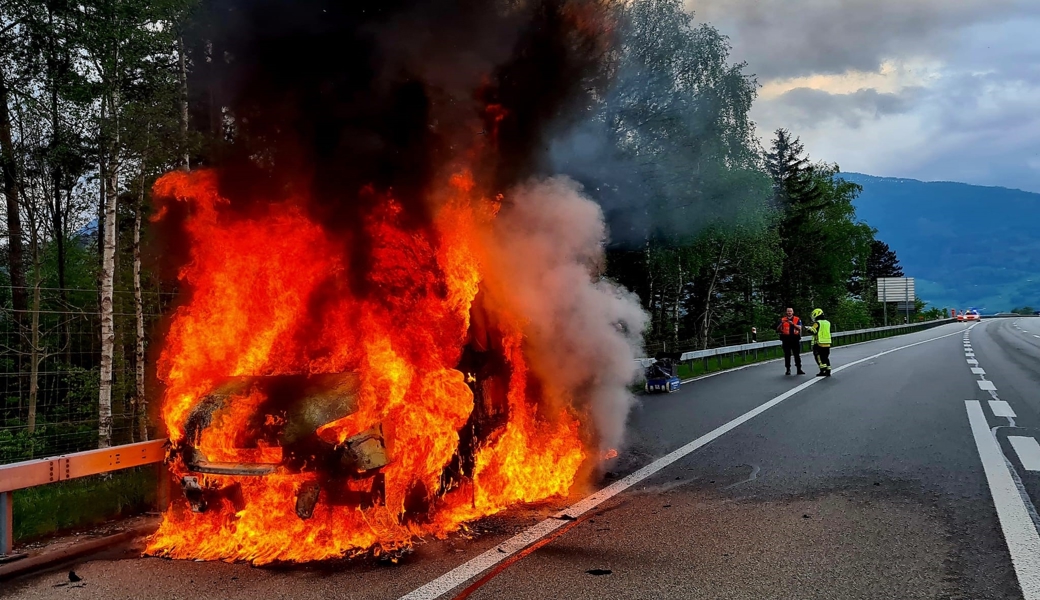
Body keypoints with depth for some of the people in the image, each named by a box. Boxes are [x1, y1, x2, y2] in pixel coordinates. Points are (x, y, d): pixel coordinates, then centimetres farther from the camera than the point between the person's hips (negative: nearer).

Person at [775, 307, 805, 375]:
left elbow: (799, 328, -8)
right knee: (787, 355, 1)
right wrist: (781, 323, -17)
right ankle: (788, 370, 6)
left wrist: (792, 324, -23)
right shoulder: (783, 319, 8)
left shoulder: (797, 319, 8)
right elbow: (778, 329, 1)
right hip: (786, 339, 0)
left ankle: (799, 369, 6)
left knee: (797, 355, 2)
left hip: (795, 339, 0)